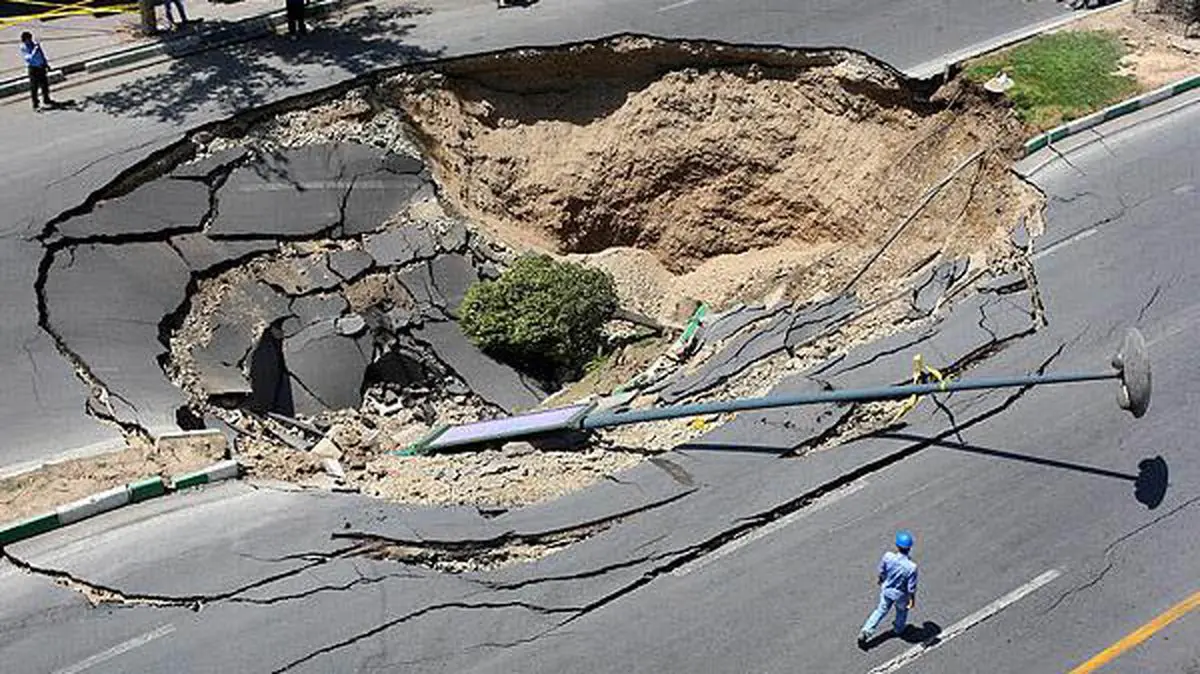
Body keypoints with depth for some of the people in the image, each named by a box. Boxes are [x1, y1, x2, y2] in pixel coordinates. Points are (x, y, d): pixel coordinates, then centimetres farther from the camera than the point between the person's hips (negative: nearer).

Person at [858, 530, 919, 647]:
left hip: (886, 590, 2)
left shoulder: (888, 556, -29)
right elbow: (911, 587, -23)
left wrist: (881, 581, 15)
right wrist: (912, 599, -3)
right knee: (902, 611, 31)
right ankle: (898, 630, 56)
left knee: (881, 610, 25)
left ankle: (865, 633, 22)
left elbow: (882, 572, -8)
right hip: (900, 595, -2)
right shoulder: (911, 567, -37)